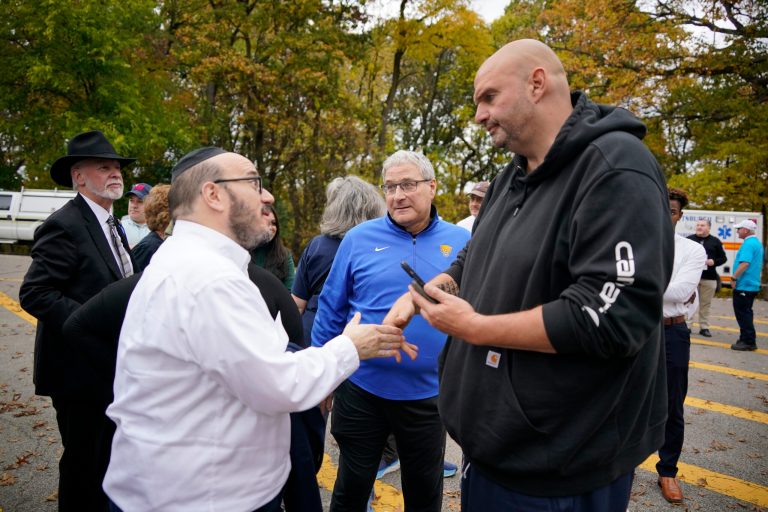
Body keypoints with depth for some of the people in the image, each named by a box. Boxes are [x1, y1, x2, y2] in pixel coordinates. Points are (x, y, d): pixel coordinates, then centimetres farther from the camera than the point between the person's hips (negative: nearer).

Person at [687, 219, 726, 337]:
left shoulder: (715, 241, 6)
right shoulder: (689, 240, 5)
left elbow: (723, 258, 9)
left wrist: (714, 262, -10)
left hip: (709, 278, 1)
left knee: (705, 304, 7)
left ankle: (704, 327, 15)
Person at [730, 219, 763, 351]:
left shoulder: (748, 244, -17)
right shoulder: (757, 243, 15)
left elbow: (745, 263, -29)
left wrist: (734, 278, -20)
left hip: (744, 285, -10)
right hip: (752, 284, 10)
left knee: (743, 314, -4)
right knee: (745, 313, 17)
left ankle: (749, 342, -1)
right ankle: (747, 338, 23)